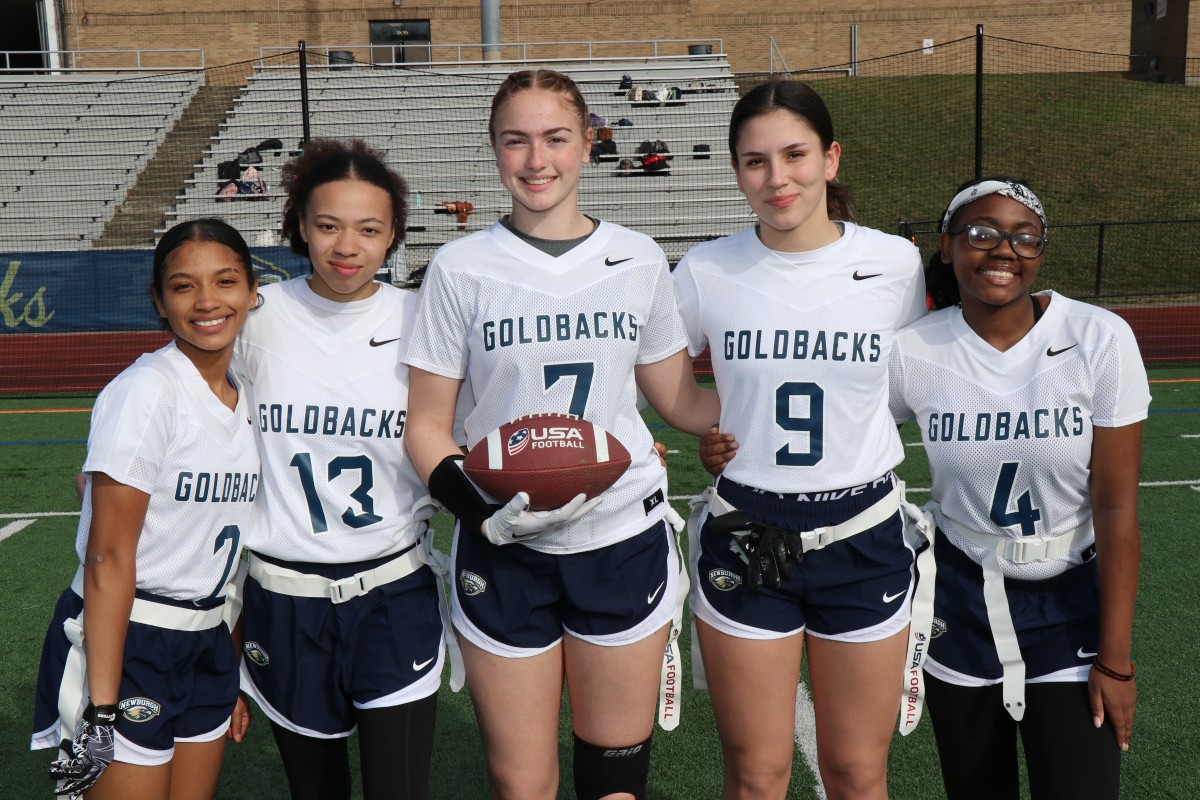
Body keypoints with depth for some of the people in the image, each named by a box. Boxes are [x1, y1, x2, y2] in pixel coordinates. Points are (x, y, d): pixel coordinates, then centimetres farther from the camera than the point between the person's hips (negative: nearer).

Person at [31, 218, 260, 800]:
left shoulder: (241, 398, 6)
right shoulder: (146, 391, -16)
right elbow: (108, 557, -18)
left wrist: (231, 674, 14)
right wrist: (103, 709, -19)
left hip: (206, 643, 7)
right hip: (123, 643, -7)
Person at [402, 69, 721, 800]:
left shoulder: (639, 260, 1)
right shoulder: (461, 268, -4)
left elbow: (683, 403, 9)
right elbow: (426, 426, -1)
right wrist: (484, 513, -18)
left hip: (625, 540, 1)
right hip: (505, 551, -1)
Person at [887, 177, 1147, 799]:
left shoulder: (1100, 340, -14)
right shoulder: (914, 352, -11)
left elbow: (1116, 508, -13)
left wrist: (1114, 658, -11)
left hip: (1069, 606, -1)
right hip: (959, 608, 1)